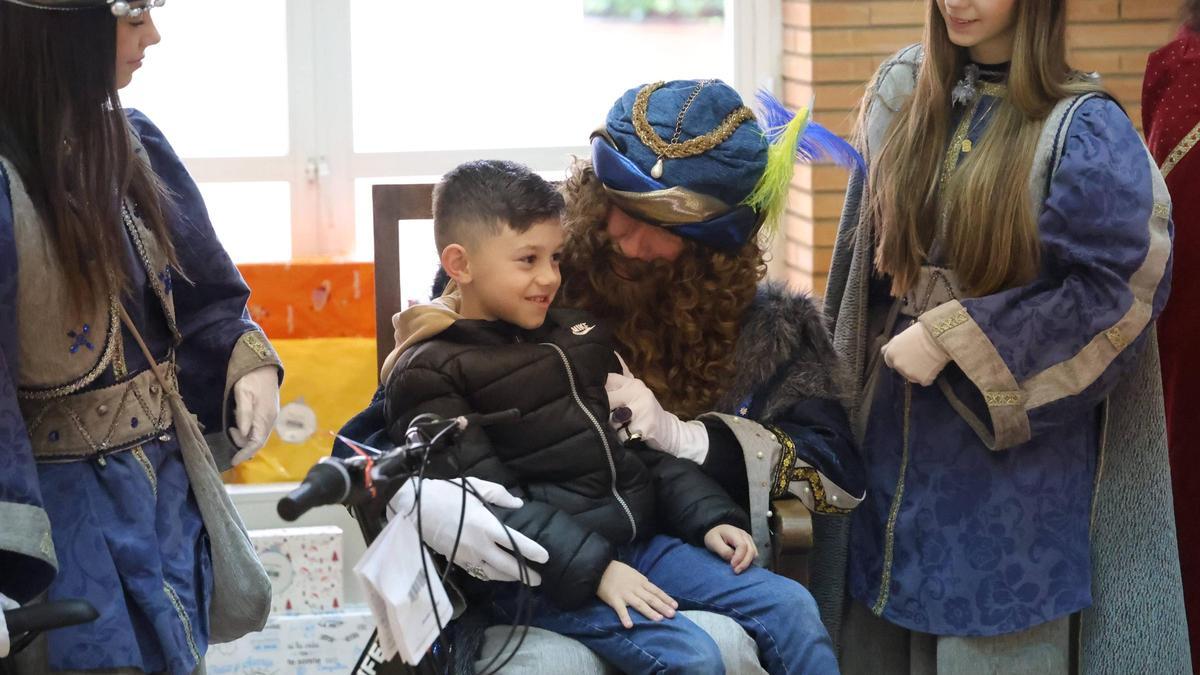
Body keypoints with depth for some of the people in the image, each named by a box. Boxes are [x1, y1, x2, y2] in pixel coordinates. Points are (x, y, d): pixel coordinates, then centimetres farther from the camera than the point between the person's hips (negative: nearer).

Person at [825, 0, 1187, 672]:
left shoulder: (1084, 130, -12)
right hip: (900, 423, 5)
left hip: (1010, 429, -5)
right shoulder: (903, 93, 4)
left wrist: (956, 337, -18)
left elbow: (1113, 287, -16)